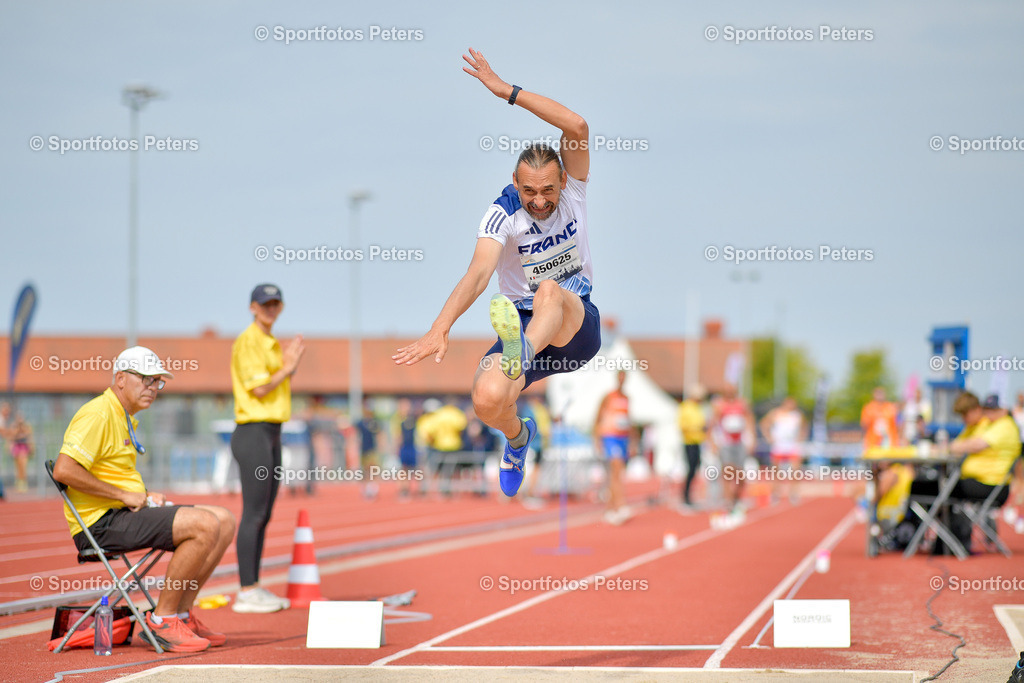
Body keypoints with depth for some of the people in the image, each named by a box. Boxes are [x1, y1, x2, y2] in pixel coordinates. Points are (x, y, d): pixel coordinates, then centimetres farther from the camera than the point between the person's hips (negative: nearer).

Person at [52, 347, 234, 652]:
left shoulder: (127, 420, 22)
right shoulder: (98, 414, -12)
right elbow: (64, 470, -23)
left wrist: (146, 497, 10)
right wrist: (125, 495, -18)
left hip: (126, 513, 10)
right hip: (99, 522, -10)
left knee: (225, 521, 5)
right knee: (205, 525, -24)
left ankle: (181, 615, 6)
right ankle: (162, 621, -16)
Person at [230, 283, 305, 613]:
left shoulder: (270, 342, 19)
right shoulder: (249, 341, -9)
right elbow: (259, 388, -16)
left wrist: (289, 366, 8)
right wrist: (287, 368, -6)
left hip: (271, 434, 10)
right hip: (253, 433, -10)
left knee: (263, 515, 10)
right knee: (253, 514, -11)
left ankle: (254, 588, 14)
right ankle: (246, 592, -11)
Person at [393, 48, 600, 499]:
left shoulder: (572, 190, -8)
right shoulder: (503, 214, -15)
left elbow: (577, 126, -26)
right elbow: (479, 272, -30)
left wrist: (507, 91, -30)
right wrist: (440, 328, -47)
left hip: (578, 325, 0)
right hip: (522, 325, 0)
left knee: (550, 290, -34)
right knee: (487, 400, -25)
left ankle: (522, 354, -66)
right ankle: (518, 436, 11)